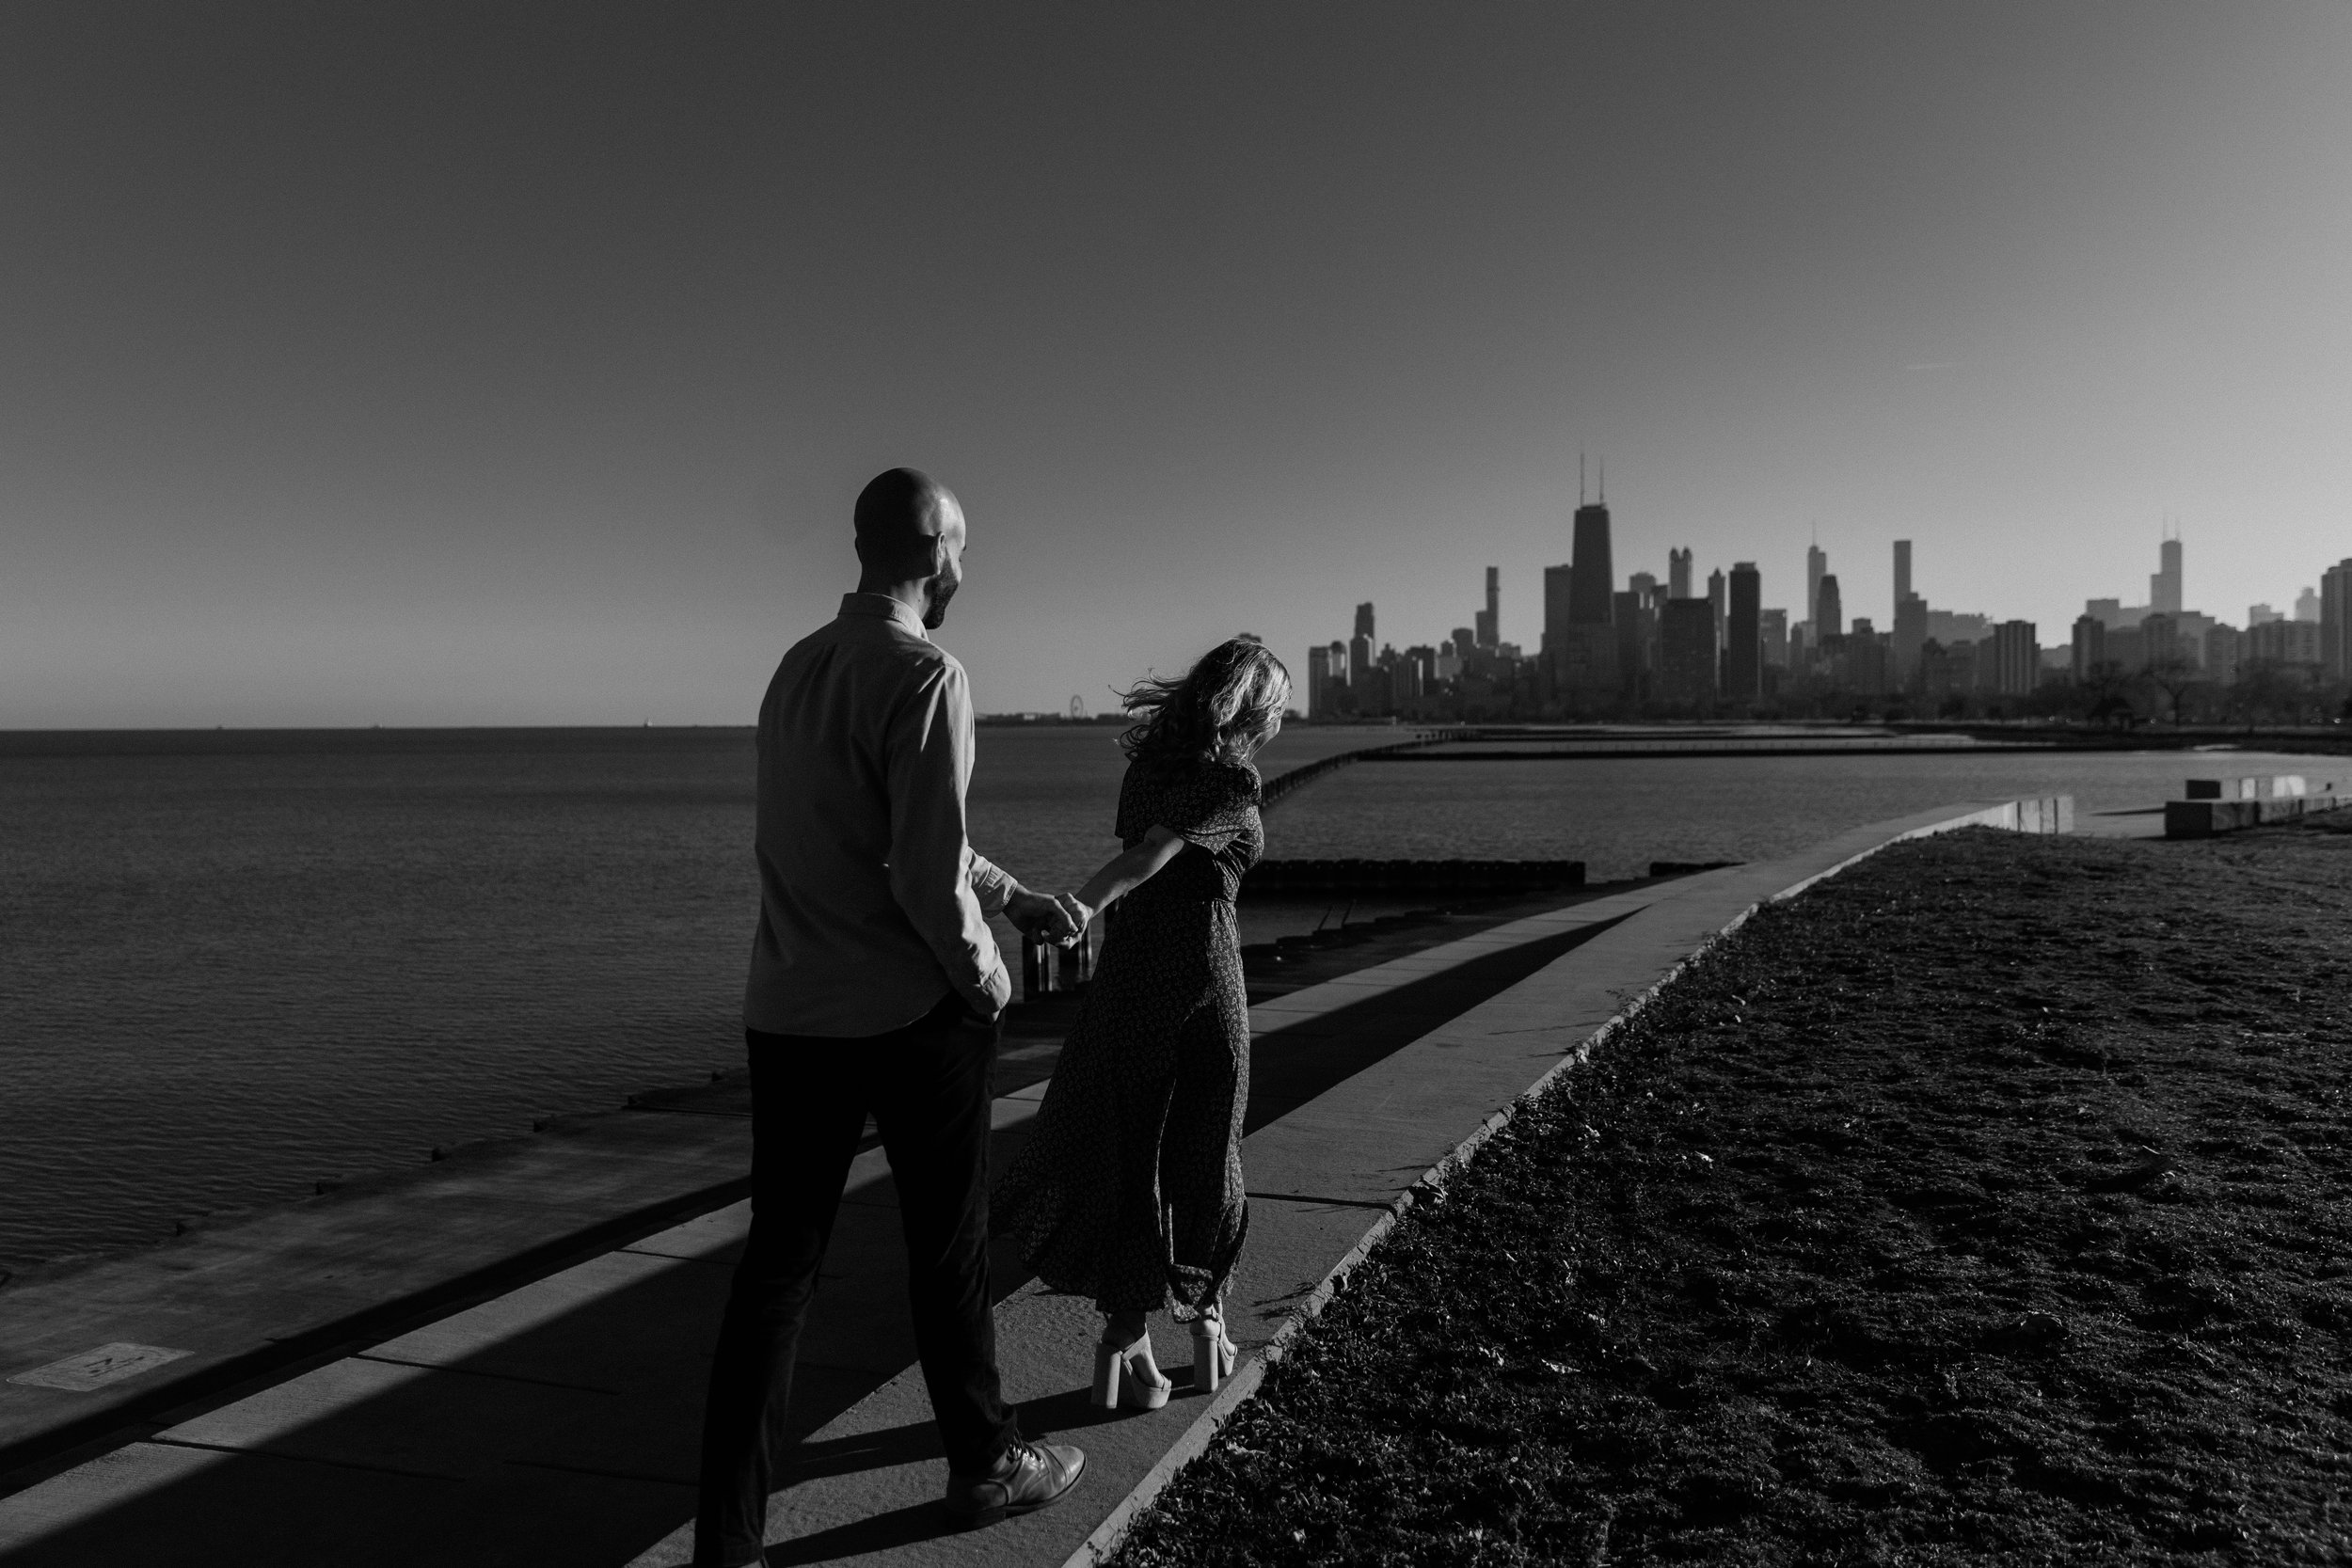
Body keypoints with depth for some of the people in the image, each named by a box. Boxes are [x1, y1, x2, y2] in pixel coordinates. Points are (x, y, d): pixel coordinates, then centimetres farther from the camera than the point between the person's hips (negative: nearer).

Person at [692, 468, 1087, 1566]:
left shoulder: (796, 668, 10)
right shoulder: (924, 677, -15)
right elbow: (928, 875, -21)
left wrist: (1015, 897, 23)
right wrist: (987, 976, -4)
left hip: (788, 1015, 6)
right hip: (912, 1015, -6)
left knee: (777, 1266, 10)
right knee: (948, 1250, 13)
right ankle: (983, 1465, 33)